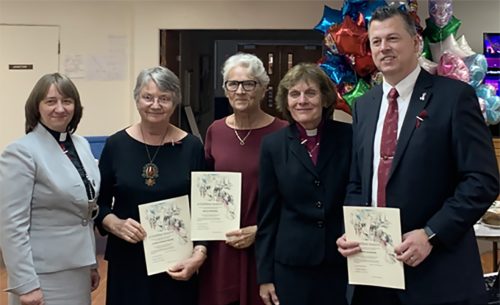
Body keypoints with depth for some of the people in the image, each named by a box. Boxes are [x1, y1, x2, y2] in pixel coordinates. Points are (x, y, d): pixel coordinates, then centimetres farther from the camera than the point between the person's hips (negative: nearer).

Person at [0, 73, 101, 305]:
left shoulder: (82, 145, 8)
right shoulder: (21, 152, -13)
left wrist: (92, 262, 15)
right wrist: (25, 283, -20)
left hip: (78, 269, 7)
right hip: (43, 275, -6)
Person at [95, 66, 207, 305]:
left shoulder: (191, 147, -3)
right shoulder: (116, 145, 0)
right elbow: (99, 203, 6)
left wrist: (200, 254, -12)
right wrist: (116, 225, -12)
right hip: (127, 262, 1)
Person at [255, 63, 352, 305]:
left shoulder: (348, 137, -1)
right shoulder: (273, 145, 2)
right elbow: (267, 215, 3)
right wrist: (265, 275, 1)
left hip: (343, 262, 0)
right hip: (291, 264, 1)